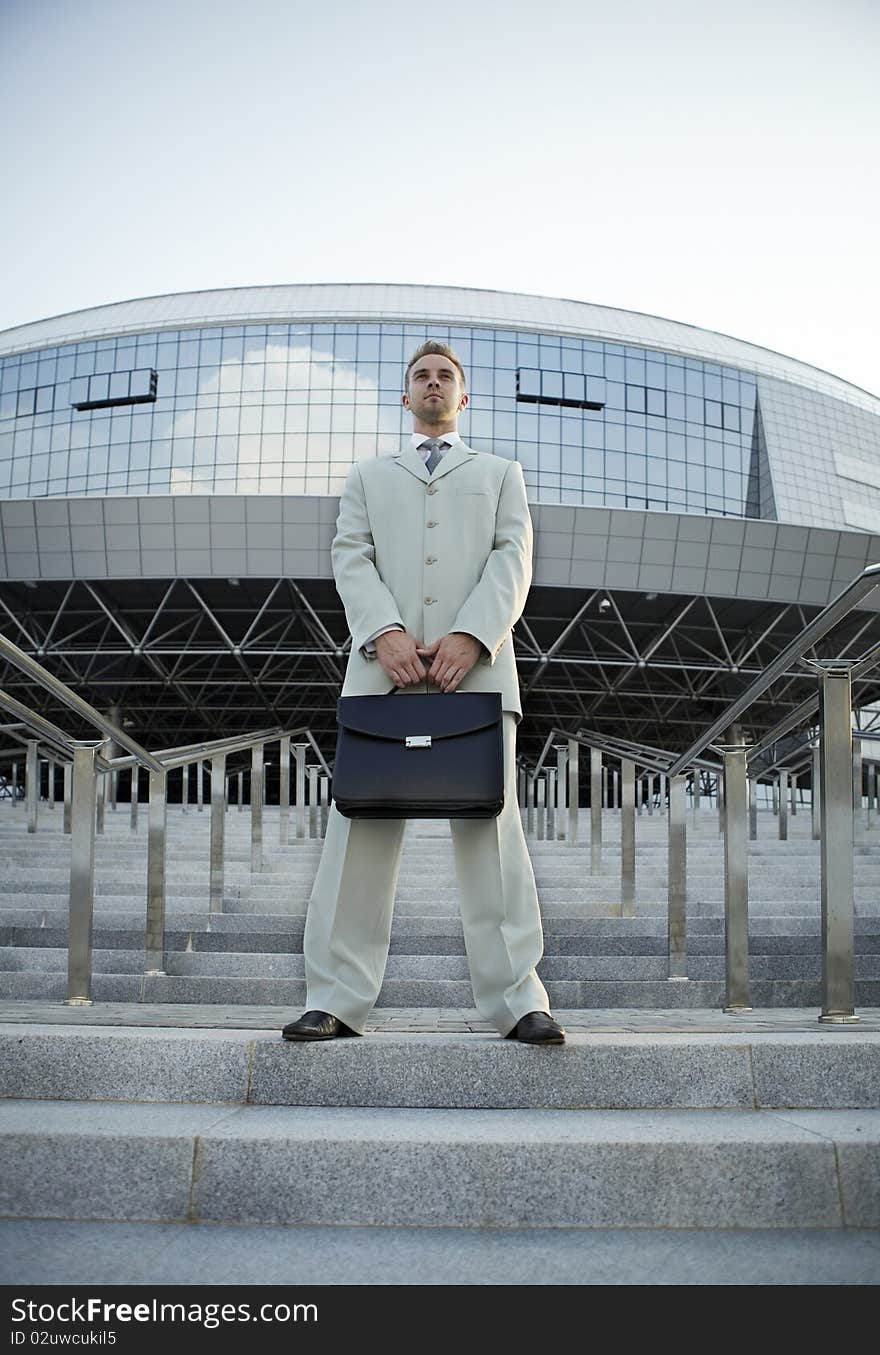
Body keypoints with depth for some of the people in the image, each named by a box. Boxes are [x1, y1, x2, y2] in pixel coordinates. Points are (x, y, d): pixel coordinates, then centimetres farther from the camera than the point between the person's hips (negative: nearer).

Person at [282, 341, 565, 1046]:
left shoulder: (501, 473, 24)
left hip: (477, 664, -1)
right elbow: (352, 559, 10)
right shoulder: (369, 477, 27)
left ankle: (518, 1001, -8)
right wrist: (385, 633, -11)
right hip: (384, 663, 1)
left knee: (492, 826, -8)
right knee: (362, 827, -5)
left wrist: (471, 636, -11)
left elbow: (512, 559, 8)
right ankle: (336, 1001, -4)